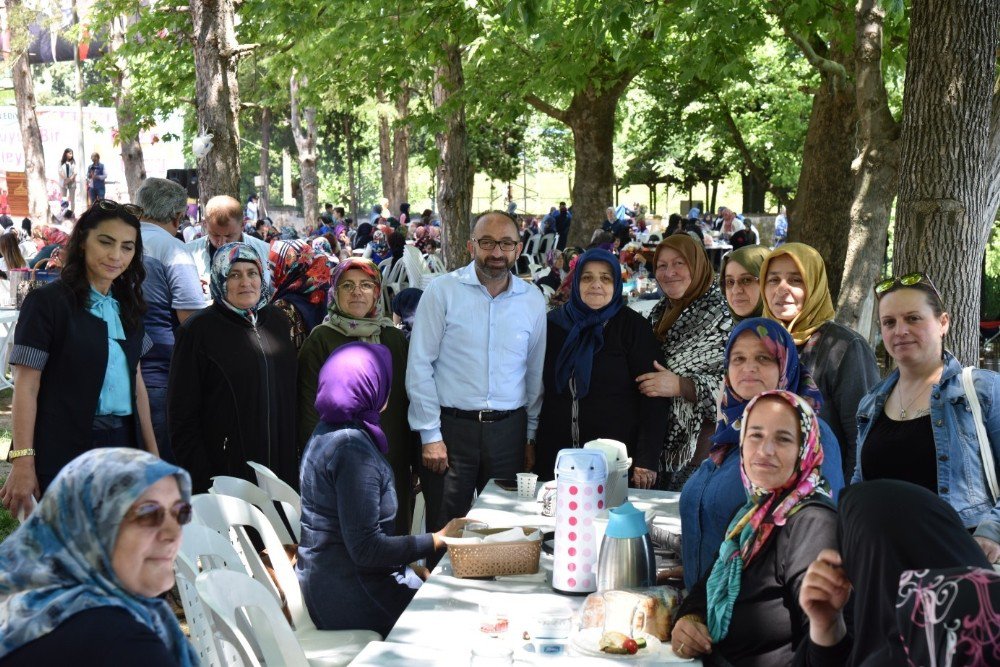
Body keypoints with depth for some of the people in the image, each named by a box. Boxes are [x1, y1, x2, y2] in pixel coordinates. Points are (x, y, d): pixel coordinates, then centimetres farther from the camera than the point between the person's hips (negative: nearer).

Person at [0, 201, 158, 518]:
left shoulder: (127, 306, 13)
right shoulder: (47, 301, -7)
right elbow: (26, 387, -11)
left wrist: (152, 452, 13)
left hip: (123, 444, 6)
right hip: (64, 453, -6)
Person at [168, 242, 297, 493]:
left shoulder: (279, 322, 9)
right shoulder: (198, 329, -6)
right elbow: (182, 414, -9)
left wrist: (296, 461, 9)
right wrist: (201, 480, -14)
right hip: (225, 470, -4)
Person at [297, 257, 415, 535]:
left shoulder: (394, 338, 11)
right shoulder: (320, 341, -1)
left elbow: (408, 399, 13)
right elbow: (310, 408, -4)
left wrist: (413, 455, 8)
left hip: (392, 463, 4)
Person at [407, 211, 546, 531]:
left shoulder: (533, 300, 7)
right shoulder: (442, 291, -3)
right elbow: (419, 366, -4)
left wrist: (531, 436, 13)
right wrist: (430, 435, -7)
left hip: (509, 430, 3)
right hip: (451, 428, -3)